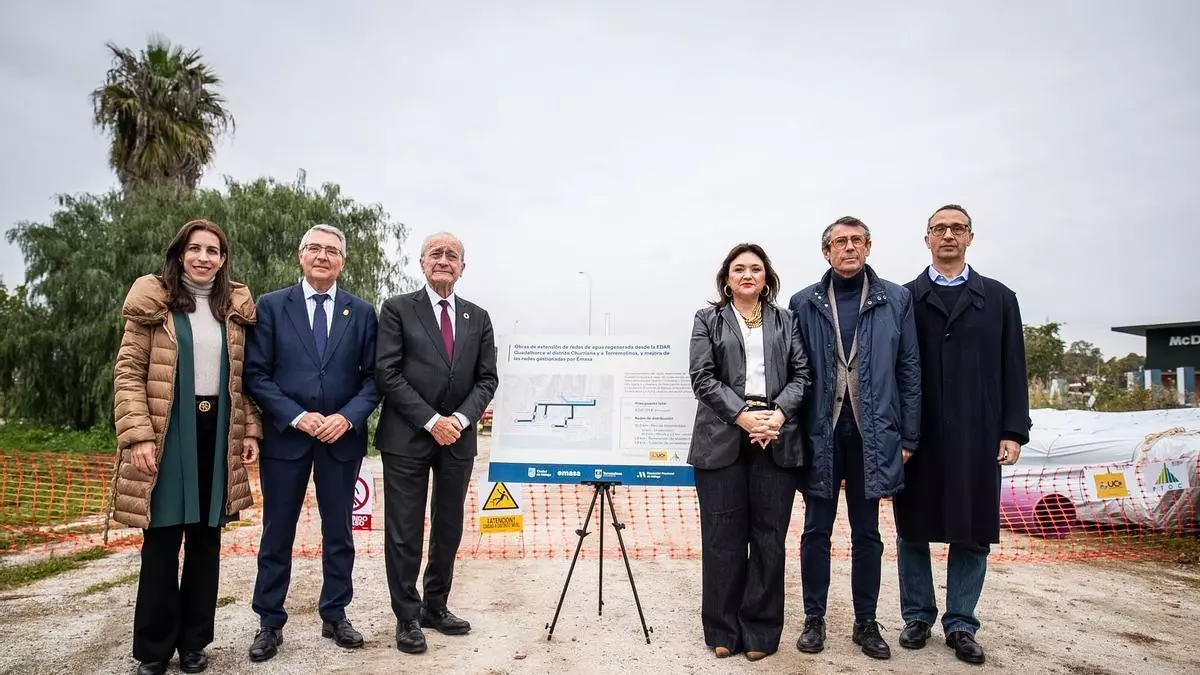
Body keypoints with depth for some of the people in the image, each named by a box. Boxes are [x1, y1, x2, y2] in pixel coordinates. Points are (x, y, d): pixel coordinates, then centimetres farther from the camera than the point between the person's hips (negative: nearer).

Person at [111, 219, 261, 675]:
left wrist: (250, 430, 4)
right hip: (168, 431, -3)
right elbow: (128, 372, -5)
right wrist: (138, 435, -14)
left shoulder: (236, 307, 10)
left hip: (218, 432, 3)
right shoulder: (153, 301, -1)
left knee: (207, 538, 9)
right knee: (162, 540, 2)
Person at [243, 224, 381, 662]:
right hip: (285, 435, -1)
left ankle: (334, 616, 25)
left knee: (338, 532, 11)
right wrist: (297, 416, -15)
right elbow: (256, 373, -5)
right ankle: (269, 623, 22)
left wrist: (348, 417, -13)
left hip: (342, 437, 1)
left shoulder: (362, 312, 4)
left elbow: (373, 376, 2)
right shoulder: (271, 306, 0)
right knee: (277, 533, 9)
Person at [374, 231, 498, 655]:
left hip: (458, 437, 4)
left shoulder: (478, 317, 10)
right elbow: (388, 373, -8)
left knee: (449, 530, 13)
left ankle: (435, 606, 29)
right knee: (404, 533, 3)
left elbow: (487, 379, 7)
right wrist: (431, 421, -15)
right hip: (407, 438, -3)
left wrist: (460, 419, -10)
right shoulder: (398, 309, -1)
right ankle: (407, 617, 18)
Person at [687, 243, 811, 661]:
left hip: (776, 439, 2)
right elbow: (703, 377, -1)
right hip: (722, 438, -1)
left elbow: (801, 374, 6)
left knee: (769, 536, 5)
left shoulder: (785, 321, 14)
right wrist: (742, 416, -13)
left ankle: (761, 630, 17)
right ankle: (723, 629, 16)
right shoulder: (708, 320, 9)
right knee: (723, 536, 3)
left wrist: (779, 414, -12)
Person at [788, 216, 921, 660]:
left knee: (867, 533, 11)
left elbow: (910, 371, 4)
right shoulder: (804, 303, 3)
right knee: (816, 530, 8)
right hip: (820, 432, 0)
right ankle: (814, 619, 22)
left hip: (873, 433, 0)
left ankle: (866, 622, 25)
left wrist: (908, 437, 1)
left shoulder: (896, 300, 3)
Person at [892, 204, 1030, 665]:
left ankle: (961, 625, 19)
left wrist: (1013, 431, 0)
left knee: (973, 532, 6)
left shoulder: (999, 298, 10)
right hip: (916, 434, -1)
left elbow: (1013, 370, 8)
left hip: (976, 436, 1)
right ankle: (918, 617, 22)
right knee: (913, 529, 7)